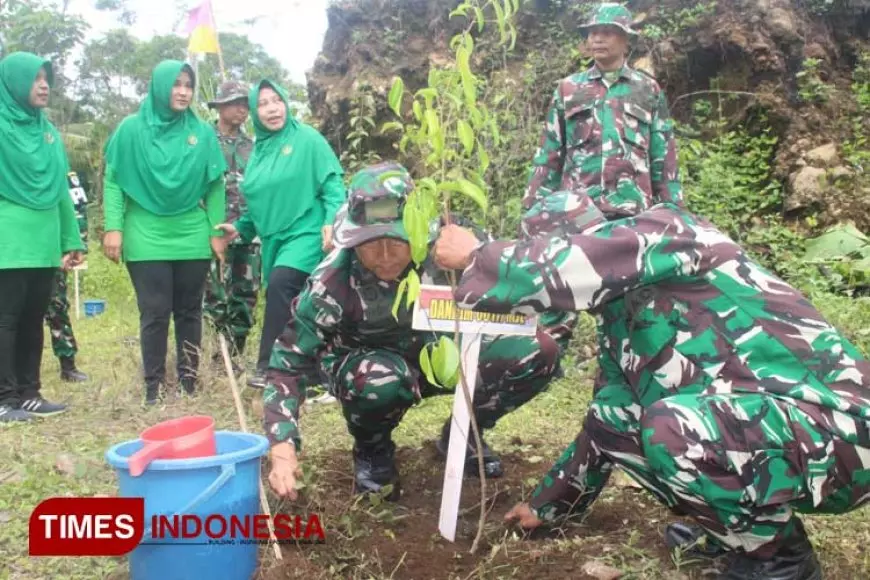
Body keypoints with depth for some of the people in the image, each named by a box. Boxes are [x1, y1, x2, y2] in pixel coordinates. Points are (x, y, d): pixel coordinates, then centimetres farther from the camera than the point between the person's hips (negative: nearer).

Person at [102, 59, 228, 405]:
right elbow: (113, 181, -1)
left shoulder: (203, 132, 3)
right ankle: (153, 386, 11)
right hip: (147, 238, -2)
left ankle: (189, 381, 18)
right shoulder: (132, 129, -1)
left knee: (189, 312, 8)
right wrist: (114, 227, -9)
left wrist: (217, 230, 2)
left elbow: (215, 186, 6)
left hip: (192, 238, 2)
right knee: (155, 314, 0)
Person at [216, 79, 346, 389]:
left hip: (306, 233, -7)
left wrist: (332, 222, -21)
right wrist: (241, 227, 13)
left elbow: (332, 184, -8)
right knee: (288, 305, 8)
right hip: (274, 239, 7)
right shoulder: (259, 148, 14)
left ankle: (269, 366, -19)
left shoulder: (307, 138, -4)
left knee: (280, 285, -26)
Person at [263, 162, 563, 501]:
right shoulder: (333, 283, -29)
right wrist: (283, 449, -36)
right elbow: (289, 363, -25)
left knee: (538, 353, -18)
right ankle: (372, 451, -2)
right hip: (370, 364, -2)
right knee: (382, 381, -40)